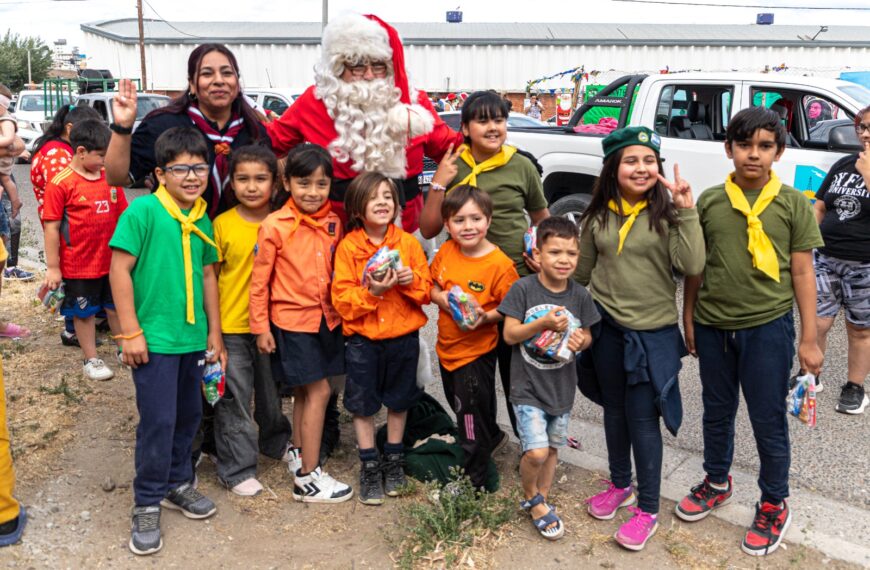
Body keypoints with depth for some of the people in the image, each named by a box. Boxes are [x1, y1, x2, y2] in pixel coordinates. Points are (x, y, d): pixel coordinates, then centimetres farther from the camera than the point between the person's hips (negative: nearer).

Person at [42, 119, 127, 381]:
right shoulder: (60, 183, -14)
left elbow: (123, 216, 9)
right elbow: (51, 227, -12)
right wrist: (52, 267, -11)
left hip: (112, 261, 5)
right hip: (79, 264, -4)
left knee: (117, 306, 18)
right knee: (84, 312, 12)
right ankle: (91, 360, 26)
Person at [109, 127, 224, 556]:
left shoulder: (202, 220, 5)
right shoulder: (143, 211, -12)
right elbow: (119, 269, -13)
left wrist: (214, 333, 13)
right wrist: (130, 332, -14)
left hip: (193, 338, 6)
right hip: (153, 338, -6)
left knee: (188, 415, 16)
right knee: (158, 420, -1)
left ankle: (177, 483, 36)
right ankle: (147, 504, 16)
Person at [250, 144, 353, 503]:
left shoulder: (333, 223, 2)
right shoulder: (275, 227, -13)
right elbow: (259, 281, -8)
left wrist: (340, 311, 9)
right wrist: (261, 328, -7)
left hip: (326, 318, 5)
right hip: (292, 320, -5)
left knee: (305, 393, 17)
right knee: (318, 392, -6)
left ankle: (299, 454, 36)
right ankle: (309, 478, 5)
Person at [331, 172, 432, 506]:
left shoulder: (408, 243, -3)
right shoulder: (348, 247, -9)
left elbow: (427, 291, 1)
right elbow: (341, 300, -11)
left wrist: (412, 281, -19)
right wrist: (372, 292, -25)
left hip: (403, 334, 2)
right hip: (362, 338, -2)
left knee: (399, 400, 15)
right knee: (363, 403, 8)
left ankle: (393, 460, 34)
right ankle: (369, 466, 25)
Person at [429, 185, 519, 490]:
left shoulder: (499, 264, -21)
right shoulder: (446, 251, -5)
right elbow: (431, 287, 7)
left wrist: (485, 317, -31)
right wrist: (443, 299, -14)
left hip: (476, 352, -6)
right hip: (447, 347, 6)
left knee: (472, 415, 8)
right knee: (459, 404, 26)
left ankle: (472, 483, 28)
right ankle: (493, 436, 55)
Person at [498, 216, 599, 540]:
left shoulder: (580, 295, -3)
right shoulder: (523, 289, -13)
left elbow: (586, 334, 8)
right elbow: (509, 334, -12)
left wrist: (581, 339, -16)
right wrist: (543, 323, -27)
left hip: (562, 387, 4)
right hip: (528, 386, -4)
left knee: (552, 449, 16)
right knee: (536, 452, -13)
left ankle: (541, 502, 38)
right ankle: (531, 498, 18)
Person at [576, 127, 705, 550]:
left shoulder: (666, 215, -9)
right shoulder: (597, 217, 1)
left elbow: (693, 266, -21)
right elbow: (580, 273, 10)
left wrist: (686, 210, -23)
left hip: (654, 332, -4)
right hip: (607, 328, 4)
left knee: (643, 418, 2)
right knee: (614, 410, 18)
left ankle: (648, 509, 17)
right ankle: (620, 484, 38)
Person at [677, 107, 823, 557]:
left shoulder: (793, 204, -4)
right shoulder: (709, 201, 0)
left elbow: (802, 273, -2)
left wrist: (809, 339, -3)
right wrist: (689, 320, 8)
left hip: (767, 328, -2)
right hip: (712, 326, 2)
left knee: (768, 421, 8)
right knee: (717, 412, 18)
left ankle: (774, 505, 28)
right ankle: (717, 482, 40)